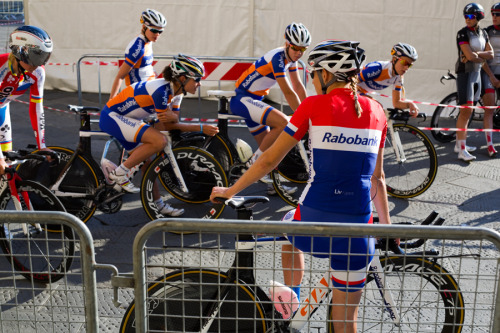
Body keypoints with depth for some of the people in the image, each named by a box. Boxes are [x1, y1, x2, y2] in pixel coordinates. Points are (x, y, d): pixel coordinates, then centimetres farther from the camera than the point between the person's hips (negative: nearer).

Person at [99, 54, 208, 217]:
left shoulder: (176, 89, -1)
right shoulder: (161, 90, -28)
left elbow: (173, 121, 0)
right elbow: (166, 125, -20)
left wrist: (172, 116, -23)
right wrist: (201, 127, -16)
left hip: (126, 120, 9)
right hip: (112, 117, -9)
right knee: (159, 140, -25)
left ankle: (158, 205, 22)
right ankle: (119, 173, -13)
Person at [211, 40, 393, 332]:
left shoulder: (314, 106, -4)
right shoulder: (376, 111, 7)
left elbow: (269, 160, -1)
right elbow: (377, 178, 12)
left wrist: (230, 191, 11)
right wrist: (386, 224, 24)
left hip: (315, 218, -2)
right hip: (358, 225, 3)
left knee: (291, 234, 37)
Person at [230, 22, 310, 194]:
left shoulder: (290, 57, 6)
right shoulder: (277, 57, -23)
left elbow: (298, 86, 10)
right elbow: (288, 92, -24)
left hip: (253, 101, 10)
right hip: (242, 99, -10)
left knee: (268, 144, 13)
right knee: (283, 123, -26)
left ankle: (274, 184, 27)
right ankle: (253, 164, -14)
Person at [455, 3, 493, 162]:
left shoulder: (483, 33, 11)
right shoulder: (463, 33, -11)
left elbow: (490, 54, 3)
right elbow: (470, 56, -20)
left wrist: (476, 54, -12)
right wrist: (483, 58, -3)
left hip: (477, 73, 7)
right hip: (465, 73, -7)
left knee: (467, 111, 10)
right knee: (467, 110, -13)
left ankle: (459, 144, 18)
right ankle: (462, 150, -15)